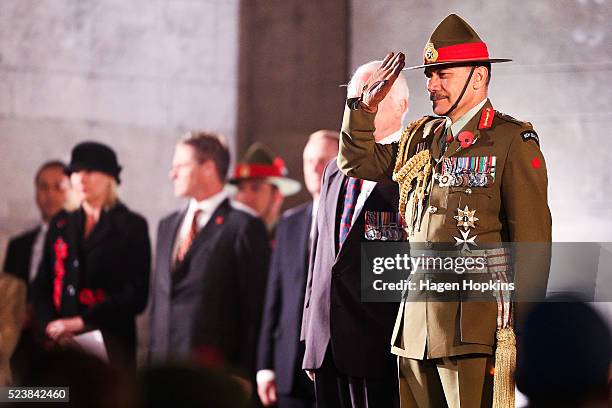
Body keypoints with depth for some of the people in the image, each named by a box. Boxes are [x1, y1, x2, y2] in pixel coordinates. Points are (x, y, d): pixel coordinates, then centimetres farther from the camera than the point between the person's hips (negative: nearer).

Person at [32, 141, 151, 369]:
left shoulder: (132, 226, 3)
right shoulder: (61, 225, 16)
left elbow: (137, 294, -4)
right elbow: (42, 285, 13)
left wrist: (82, 321, -11)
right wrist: (50, 324, -6)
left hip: (111, 344, -3)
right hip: (61, 344, 3)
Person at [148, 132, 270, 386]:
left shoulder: (243, 226, -4)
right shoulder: (167, 225, 19)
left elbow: (255, 308, -6)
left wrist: (243, 375, -10)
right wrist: (152, 360, 14)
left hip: (213, 367, -6)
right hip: (163, 364, 6)